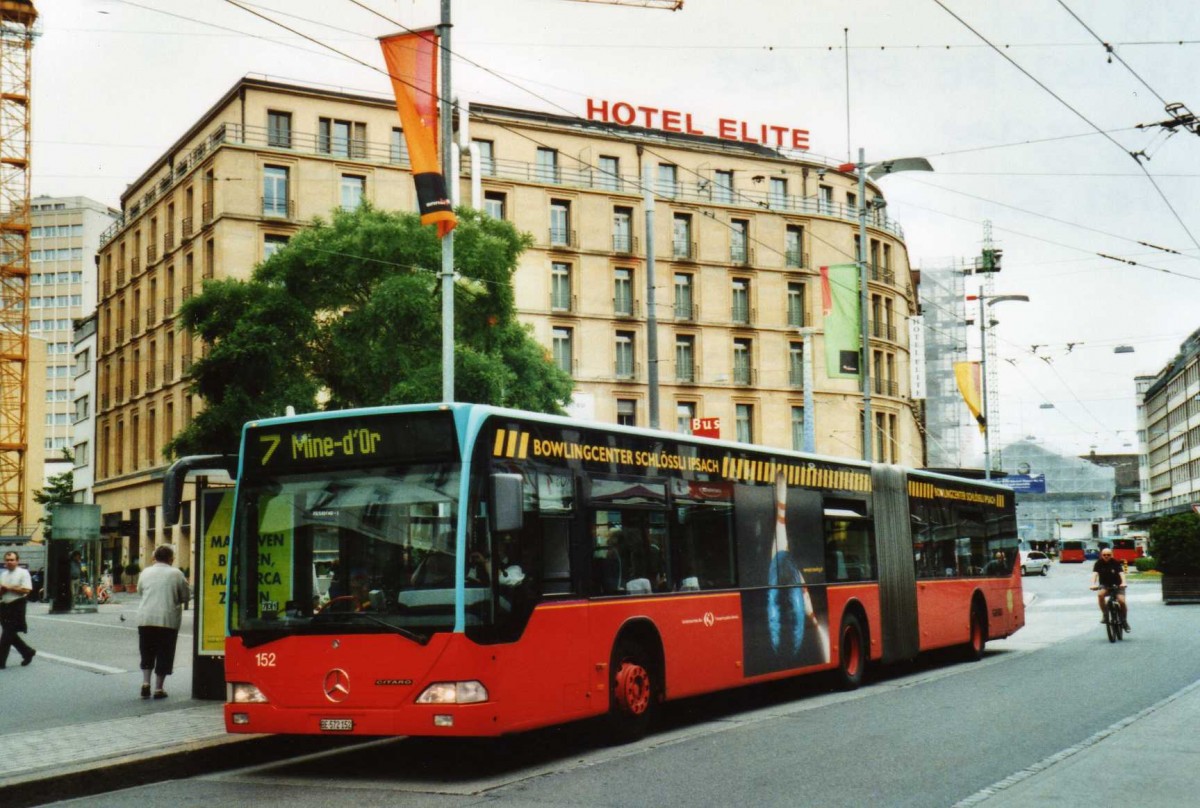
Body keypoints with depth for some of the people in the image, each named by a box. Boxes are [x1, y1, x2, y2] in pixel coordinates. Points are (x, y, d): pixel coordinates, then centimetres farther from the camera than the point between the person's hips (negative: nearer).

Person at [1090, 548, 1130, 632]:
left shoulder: (1116, 563, -12)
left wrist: (1123, 582, -46)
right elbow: (1094, 573, -23)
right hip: (1104, 585, 1)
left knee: (1121, 601, -21)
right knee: (1100, 594, -33)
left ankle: (1124, 621, 2)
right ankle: (1105, 615, -16)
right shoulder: (1099, 563, -9)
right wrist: (1093, 584, -42)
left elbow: (1121, 573, -26)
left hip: (1117, 585, -1)